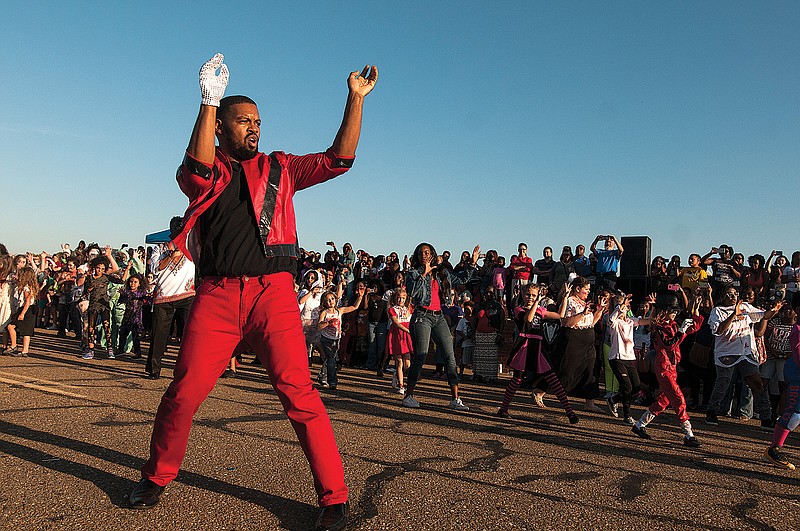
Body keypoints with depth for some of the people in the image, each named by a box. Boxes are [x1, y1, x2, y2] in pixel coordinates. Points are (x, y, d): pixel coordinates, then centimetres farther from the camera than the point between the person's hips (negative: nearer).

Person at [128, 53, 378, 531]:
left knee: (298, 392, -10)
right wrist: (210, 99, -16)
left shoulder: (279, 168, 17)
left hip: (273, 292, 0)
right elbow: (197, 170, -12)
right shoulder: (201, 173, 14)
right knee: (183, 392, 1)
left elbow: (339, 159, 8)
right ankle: (156, 478, 27)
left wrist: (356, 98, 3)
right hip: (217, 294, 1)